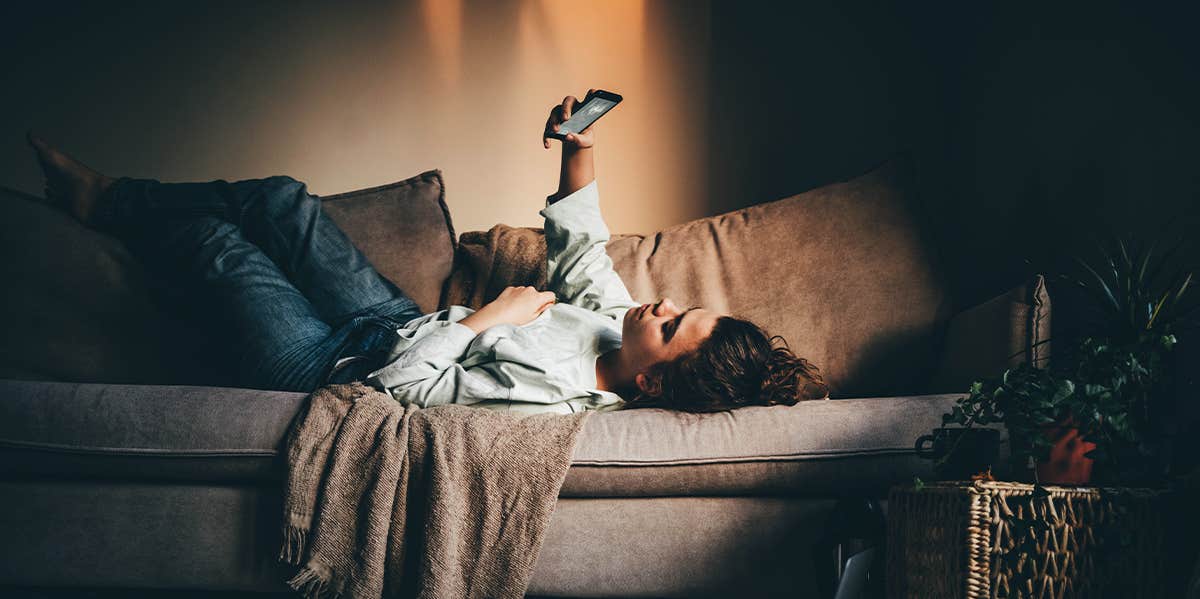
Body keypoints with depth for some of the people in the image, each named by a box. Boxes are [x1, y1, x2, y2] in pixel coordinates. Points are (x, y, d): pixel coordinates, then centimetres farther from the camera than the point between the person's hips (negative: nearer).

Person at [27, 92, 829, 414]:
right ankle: (110, 195, 33)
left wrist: (485, 318, -29)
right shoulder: (615, 320, -16)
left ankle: (104, 204, 34)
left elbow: (399, 385, -37)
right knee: (280, 198, 11)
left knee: (218, 244, 2)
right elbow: (579, 250, 3)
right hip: (397, 324, 8)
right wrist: (580, 153, -6)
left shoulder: (542, 400, -41)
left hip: (336, 370, -7)